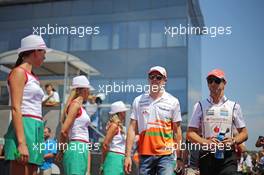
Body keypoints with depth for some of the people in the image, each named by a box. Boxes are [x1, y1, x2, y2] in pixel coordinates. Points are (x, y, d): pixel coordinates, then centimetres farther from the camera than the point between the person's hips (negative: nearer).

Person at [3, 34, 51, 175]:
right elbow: (16, 109, -13)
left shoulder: (33, 77, 22)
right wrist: (22, 143, -22)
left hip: (35, 129, 9)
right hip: (24, 128, -9)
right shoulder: (19, 72, -3)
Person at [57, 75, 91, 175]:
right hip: (77, 148, -9)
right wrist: (62, 150, -3)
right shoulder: (76, 104, -8)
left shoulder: (79, 106, 17)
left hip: (81, 148, 9)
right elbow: (64, 131, -15)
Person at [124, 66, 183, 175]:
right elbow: (132, 129, 5)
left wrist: (179, 157, 2)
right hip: (145, 154, 2)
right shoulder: (138, 101, 6)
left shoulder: (173, 102, 4)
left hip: (166, 155, -1)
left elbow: (177, 130, 6)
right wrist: (128, 155, -1)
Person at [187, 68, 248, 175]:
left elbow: (244, 133, 11)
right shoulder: (200, 106, 8)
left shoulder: (234, 106, 9)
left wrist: (233, 141, -11)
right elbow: (190, 133, 4)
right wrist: (206, 142, -14)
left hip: (228, 156, -1)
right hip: (206, 155, 1)